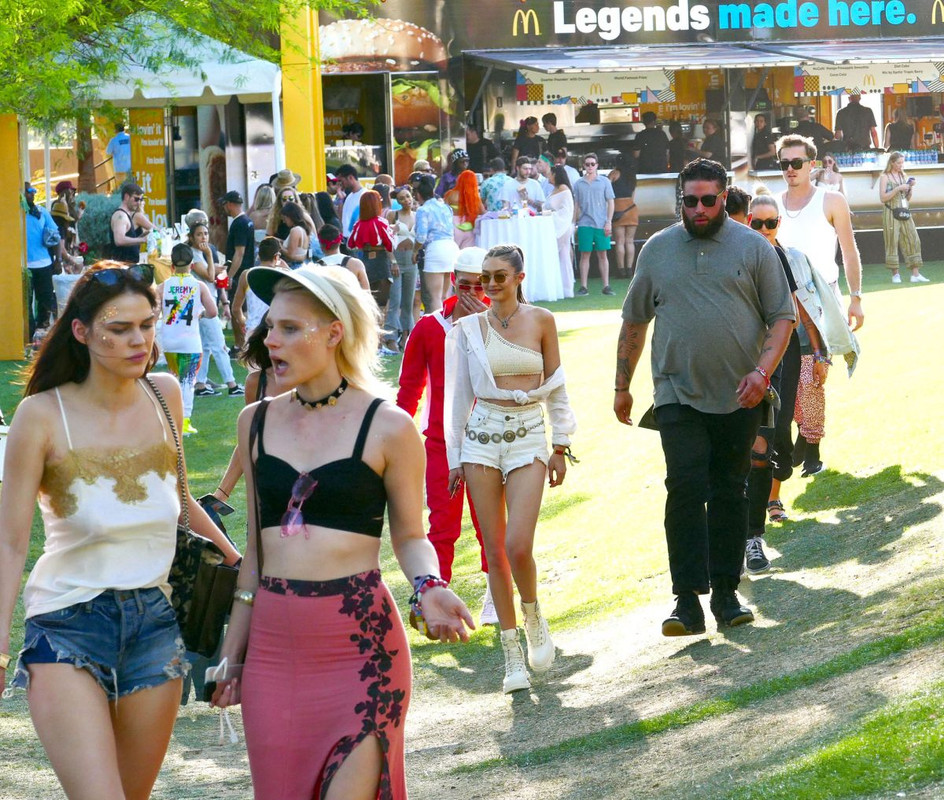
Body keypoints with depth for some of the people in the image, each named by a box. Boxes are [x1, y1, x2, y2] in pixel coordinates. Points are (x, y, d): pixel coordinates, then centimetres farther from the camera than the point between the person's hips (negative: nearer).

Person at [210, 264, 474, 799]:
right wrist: (232, 650, 16)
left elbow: (410, 536, 4)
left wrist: (429, 587, -17)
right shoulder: (258, 422, 9)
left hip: (359, 644, -4)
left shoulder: (386, 428, -4)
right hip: (272, 648, 4)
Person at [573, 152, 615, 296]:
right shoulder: (578, 184, 8)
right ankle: (583, 286, 4)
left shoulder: (604, 182, 4)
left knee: (603, 254, 1)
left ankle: (606, 286, 5)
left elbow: (611, 202, 5)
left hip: (601, 224, -1)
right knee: (585, 255, 2)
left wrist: (608, 222, -3)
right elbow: (576, 205, 12)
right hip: (584, 224, 1)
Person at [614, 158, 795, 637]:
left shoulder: (753, 248, 3)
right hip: (678, 395, 0)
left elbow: (782, 316, 2)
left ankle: (726, 593, 18)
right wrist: (622, 386, 17)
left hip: (739, 399, 0)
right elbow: (634, 321, 17)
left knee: (730, 494, 8)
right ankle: (687, 601, -14)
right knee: (685, 489, -13)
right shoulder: (657, 250, 8)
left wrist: (762, 371, -13)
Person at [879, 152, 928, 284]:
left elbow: (908, 198, 18)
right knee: (892, 242, -4)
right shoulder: (885, 177, -1)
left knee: (912, 240, -2)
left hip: (904, 213, 5)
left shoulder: (904, 176, 14)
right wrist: (898, 189, -15)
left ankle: (915, 274, -4)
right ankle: (895, 274, 3)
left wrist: (910, 188, 0)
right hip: (891, 213, -5)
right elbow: (883, 198, -10)